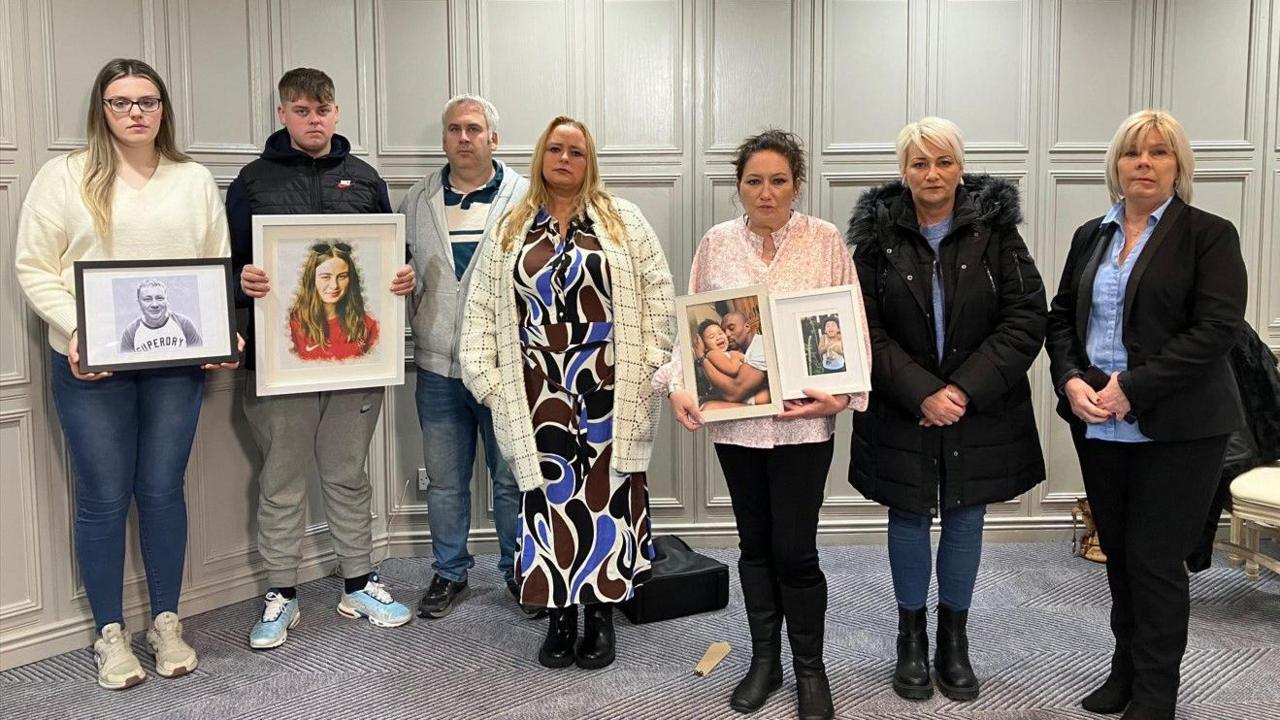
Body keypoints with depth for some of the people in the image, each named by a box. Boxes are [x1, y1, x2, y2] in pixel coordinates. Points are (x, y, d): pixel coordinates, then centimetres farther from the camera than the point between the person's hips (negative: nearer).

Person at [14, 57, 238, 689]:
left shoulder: (195, 180, 10)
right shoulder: (65, 176, 1)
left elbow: (219, 267, 11)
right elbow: (34, 268, -1)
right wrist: (74, 332, -14)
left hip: (177, 361, 2)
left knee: (162, 491, 7)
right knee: (104, 499, 4)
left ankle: (166, 623, 23)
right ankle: (110, 635, 19)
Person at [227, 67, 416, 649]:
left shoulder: (364, 179, 12)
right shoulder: (253, 181, 5)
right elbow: (231, 262, 3)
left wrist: (404, 276, -7)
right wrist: (242, 280, -20)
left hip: (354, 353, 2)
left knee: (348, 475, 13)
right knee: (281, 481, 7)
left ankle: (359, 584, 25)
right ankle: (281, 595, 20)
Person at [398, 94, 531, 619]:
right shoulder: (417, 201, 8)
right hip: (438, 365, 3)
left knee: (513, 479, 8)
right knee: (444, 481, 13)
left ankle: (518, 570, 25)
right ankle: (449, 573, 28)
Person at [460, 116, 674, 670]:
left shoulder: (622, 220, 6)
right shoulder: (509, 230, 11)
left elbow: (658, 291, 3)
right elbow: (481, 307, 10)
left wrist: (652, 362, -4)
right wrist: (484, 374, 2)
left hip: (609, 387, -1)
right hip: (541, 391, 1)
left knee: (606, 490, 2)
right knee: (550, 493, 3)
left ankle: (602, 613, 16)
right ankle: (560, 614, 17)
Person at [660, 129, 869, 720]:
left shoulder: (826, 241, -3)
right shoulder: (716, 244, 3)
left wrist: (841, 394, -15)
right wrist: (678, 386, -10)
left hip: (802, 419, -2)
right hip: (734, 420, 3)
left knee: (794, 549, 0)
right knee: (754, 543, 14)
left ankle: (810, 669, 23)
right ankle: (764, 660, 31)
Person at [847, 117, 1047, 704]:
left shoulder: (995, 230, -2)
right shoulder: (878, 235, -3)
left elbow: (1026, 319, -6)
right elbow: (867, 330, -6)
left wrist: (967, 389, -15)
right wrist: (921, 392, -16)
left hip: (981, 410, 1)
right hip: (901, 412, 0)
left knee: (965, 519, 11)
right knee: (909, 520, 10)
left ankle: (954, 640, 28)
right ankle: (912, 639, 28)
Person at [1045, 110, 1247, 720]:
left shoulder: (1209, 235, -5)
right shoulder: (1091, 235, 12)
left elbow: (1216, 330, -14)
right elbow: (1062, 318, 12)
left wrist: (1132, 389, -19)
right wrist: (1071, 381, -7)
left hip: (1175, 428, -5)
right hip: (1098, 425, 5)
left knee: (1155, 560, 0)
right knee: (1118, 554, 13)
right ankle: (1126, 671, 29)